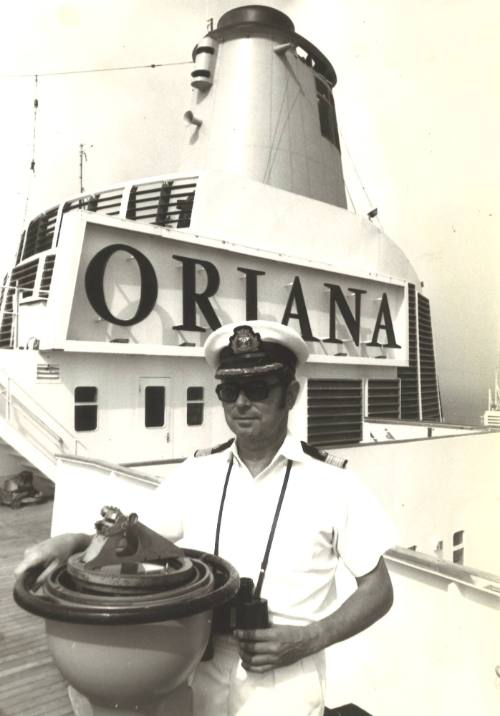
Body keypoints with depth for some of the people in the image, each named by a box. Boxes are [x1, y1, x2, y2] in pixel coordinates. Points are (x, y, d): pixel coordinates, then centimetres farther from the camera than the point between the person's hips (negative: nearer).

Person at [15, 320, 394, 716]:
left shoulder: (332, 484, -12)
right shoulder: (195, 475, -2)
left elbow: (378, 589, -5)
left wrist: (308, 639, -17)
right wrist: (74, 542, -15)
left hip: (286, 679, -3)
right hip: (201, 671, 4)